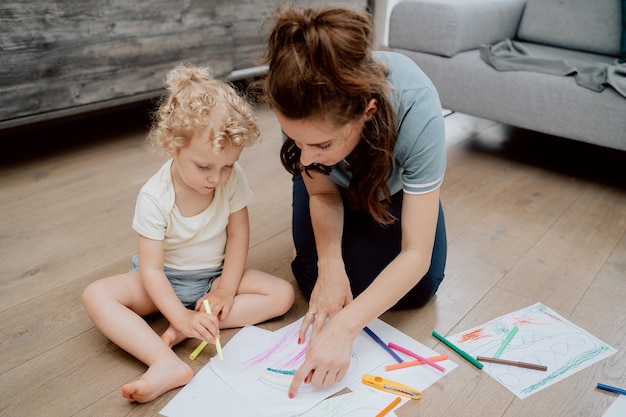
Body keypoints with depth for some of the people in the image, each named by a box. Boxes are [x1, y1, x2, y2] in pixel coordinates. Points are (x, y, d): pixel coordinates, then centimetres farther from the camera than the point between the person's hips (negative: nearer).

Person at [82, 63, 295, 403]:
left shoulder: (232, 180, -16)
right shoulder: (154, 197, -23)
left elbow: (238, 235, -7)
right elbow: (151, 269, -23)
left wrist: (226, 288, -16)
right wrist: (183, 316, -34)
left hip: (216, 275, 2)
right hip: (165, 281, -2)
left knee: (283, 294, -18)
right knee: (96, 296, -25)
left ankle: (184, 333, -25)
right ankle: (167, 364, -39)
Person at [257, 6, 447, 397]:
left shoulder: (417, 108, -44)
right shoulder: (299, 102, -37)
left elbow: (416, 253, -38)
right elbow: (322, 192, -19)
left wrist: (345, 328, -48)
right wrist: (329, 262, -35)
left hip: (397, 183, 0)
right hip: (337, 181, 1)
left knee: (419, 289, -7)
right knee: (324, 285, -13)